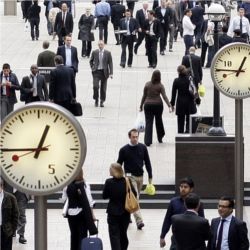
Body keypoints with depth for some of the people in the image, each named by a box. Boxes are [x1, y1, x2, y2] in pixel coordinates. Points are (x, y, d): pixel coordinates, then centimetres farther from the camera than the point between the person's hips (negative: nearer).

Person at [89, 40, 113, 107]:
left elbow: (110, 63, 0)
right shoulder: (94, 52, 2)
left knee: (103, 88, 4)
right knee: (95, 86, -12)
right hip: (96, 72, 0)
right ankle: (96, 100, 6)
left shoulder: (108, 53, -1)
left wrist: (111, 73, -6)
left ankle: (102, 101, 16)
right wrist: (92, 68, 3)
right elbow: (91, 61, 17)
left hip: (104, 72, 0)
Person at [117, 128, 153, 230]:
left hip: (140, 176, 4)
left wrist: (150, 176, 4)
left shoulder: (142, 148, 2)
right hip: (130, 176, -4)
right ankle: (139, 221, -22)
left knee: (136, 198, 12)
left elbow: (147, 162, 7)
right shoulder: (124, 150, -7)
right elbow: (119, 164, 1)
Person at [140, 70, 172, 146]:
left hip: (148, 105, 0)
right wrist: (169, 106, -16)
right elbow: (164, 97, -13)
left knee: (148, 123, -2)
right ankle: (160, 138, 30)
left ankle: (147, 141, -12)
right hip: (158, 105, 0)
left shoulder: (147, 84, -2)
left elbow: (144, 96, 3)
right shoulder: (160, 86, -6)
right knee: (158, 121, 18)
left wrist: (141, 106, 11)